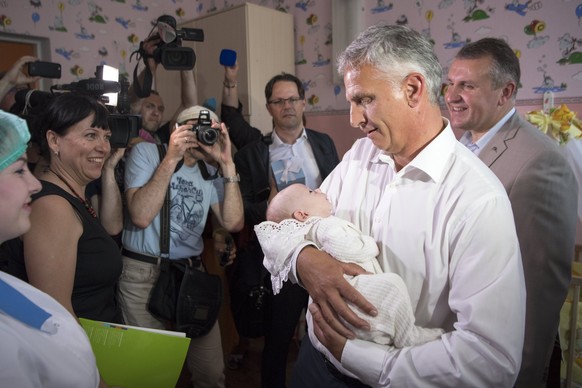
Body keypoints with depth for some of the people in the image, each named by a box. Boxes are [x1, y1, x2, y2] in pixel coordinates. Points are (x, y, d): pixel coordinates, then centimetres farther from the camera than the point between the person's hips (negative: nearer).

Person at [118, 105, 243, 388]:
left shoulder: (210, 173, 9)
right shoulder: (146, 152, -4)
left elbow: (233, 223, -5)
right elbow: (141, 216, -18)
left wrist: (227, 164, -10)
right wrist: (172, 157, -18)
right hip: (144, 272, -3)